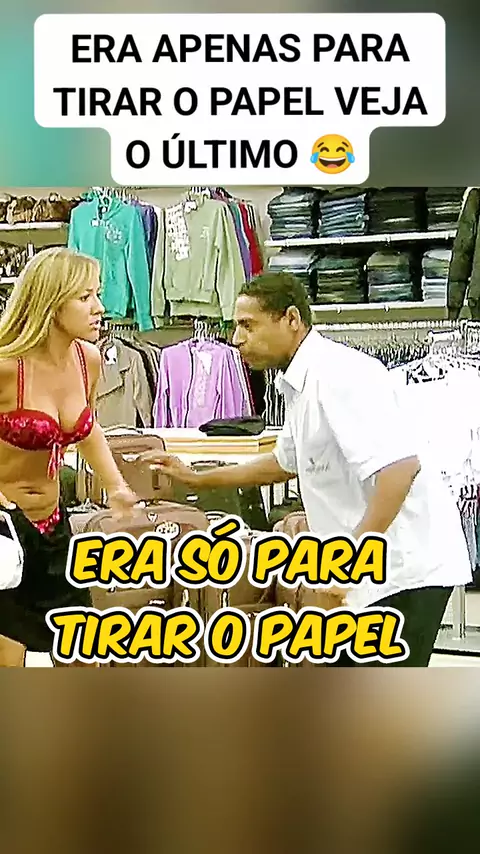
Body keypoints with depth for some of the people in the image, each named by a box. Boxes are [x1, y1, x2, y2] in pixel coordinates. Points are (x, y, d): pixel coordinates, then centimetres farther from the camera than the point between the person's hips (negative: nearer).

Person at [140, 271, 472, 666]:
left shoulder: (340, 374, -19)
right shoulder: (301, 383, 13)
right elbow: (286, 462, 30)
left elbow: (400, 466, -30)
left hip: (406, 564, -11)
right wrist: (198, 479, 28)